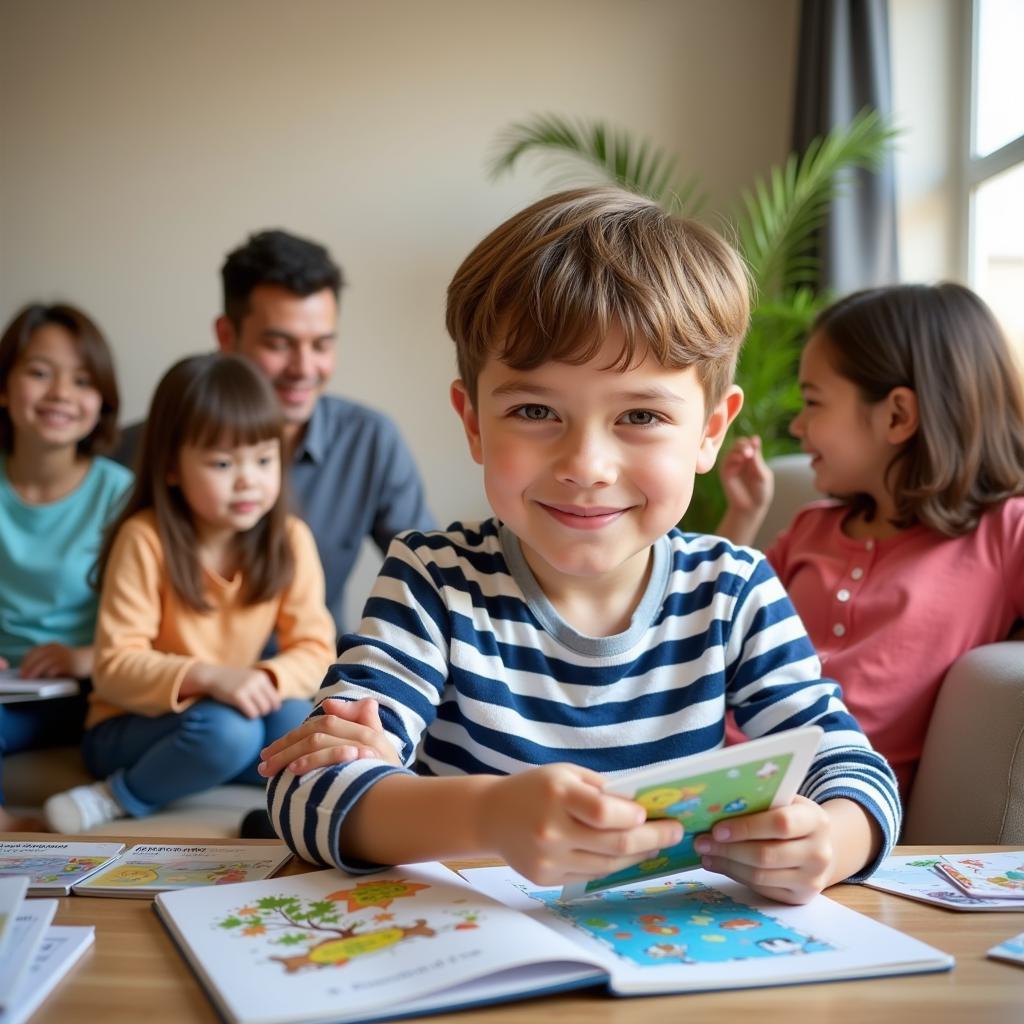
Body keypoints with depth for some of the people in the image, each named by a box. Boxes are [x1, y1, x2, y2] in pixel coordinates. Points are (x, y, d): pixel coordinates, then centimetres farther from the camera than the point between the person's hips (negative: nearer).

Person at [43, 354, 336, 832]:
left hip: (233, 713, 5)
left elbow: (315, 649, -8)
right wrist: (207, 676, -34)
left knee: (295, 721, -27)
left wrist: (270, 677, -30)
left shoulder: (290, 540, -5)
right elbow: (114, 667, -19)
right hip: (129, 727, -5)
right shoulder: (144, 540, -16)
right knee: (226, 731, -35)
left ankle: (121, 798, -13)